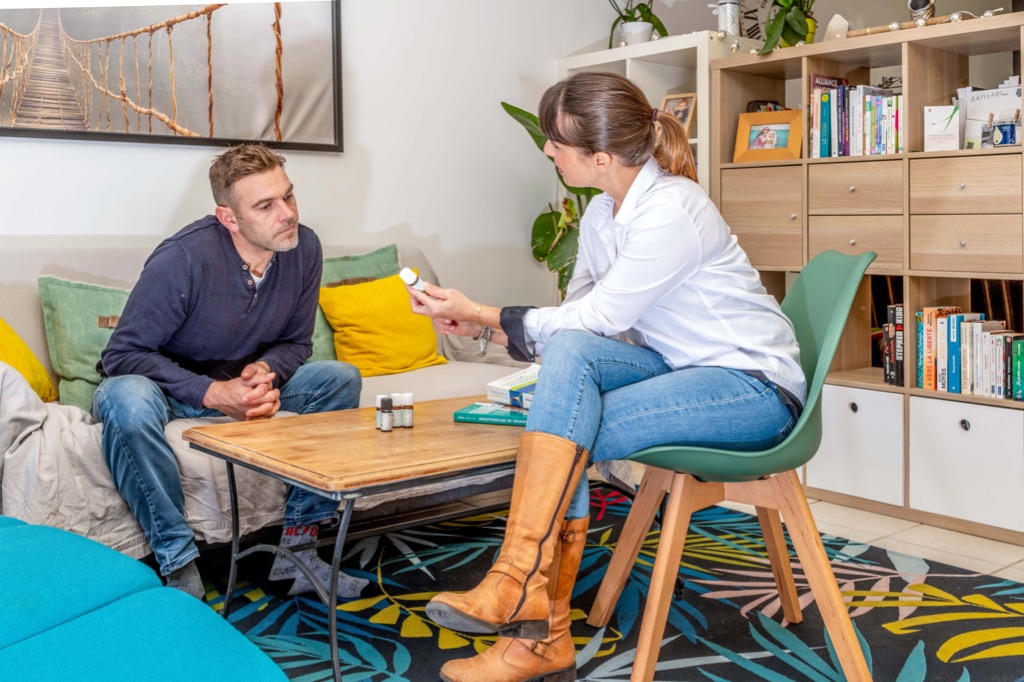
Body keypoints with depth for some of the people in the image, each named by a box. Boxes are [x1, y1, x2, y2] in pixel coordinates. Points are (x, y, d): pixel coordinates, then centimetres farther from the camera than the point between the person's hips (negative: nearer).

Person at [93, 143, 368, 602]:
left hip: (244, 382, 5)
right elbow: (122, 355, -22)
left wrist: (266, 369, -23)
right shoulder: (185, 258, -27)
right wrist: (212, 393, -32)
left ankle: (296, 550, -14)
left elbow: (295, 342, 1)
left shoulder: (303, 248, -11)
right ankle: (179, 567, -27)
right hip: (168, 387, -5)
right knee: (126, 399, -39)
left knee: (340, 379, -15)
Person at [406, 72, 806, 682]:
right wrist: (482, 325, -10)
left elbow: (597, 318, -20)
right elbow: (575, 320, 6)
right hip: (679, 368, 7)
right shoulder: (602, 215, 6)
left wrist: (482, 314, -13)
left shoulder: (671, 209, -22)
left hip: (756, 385, -7)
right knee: (568, 352, -23)